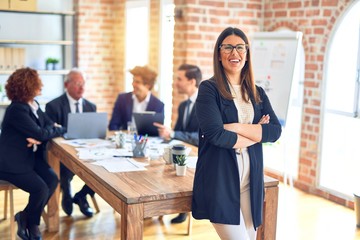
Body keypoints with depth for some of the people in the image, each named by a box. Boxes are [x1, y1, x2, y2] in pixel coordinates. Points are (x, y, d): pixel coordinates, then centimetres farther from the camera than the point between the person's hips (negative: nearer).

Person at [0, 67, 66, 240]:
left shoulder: (34, 105, 7)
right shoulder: (17, 109, -21)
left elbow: (50, 125, 6)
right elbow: (40, 133, -25)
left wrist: (39, 138, -16)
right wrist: (61, 129, -8)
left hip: (31, 157, 8)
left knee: (52, 180, -13)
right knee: (40, 188, -21)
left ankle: (26, 219, 7)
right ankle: (30, 224, 9)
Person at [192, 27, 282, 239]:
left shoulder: (257, 93, 13)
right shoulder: (209, 89, -3)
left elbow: (276, 131, 0)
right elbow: (215, 134, -15)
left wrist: (237, 127, -12)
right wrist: (257, 134, -4)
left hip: (251, 180, 5)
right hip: (219, 180, -5)